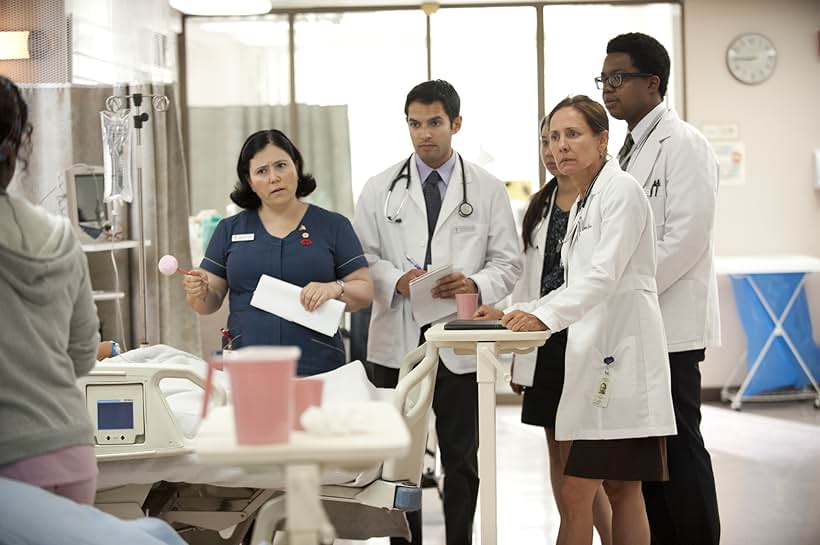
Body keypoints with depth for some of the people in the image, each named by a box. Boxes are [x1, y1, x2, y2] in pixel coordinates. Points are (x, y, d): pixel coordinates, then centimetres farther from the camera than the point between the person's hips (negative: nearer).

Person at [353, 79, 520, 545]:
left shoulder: (488, 189, 5)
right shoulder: (380, 190, 7)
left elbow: (508, 262, 4)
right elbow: (363, 257, 4)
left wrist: (475, 284, -16)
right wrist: (396, 280, -16)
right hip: (398, 341, 1)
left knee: (461, 459, 8)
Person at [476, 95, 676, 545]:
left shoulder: (621, 190, -8)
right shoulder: (582, 203, 21)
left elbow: (604, 274, -19)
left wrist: (544, 316, -29)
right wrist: (515, 316, 11)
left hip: (620, 354, -10)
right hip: (595, 354, 10)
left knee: (575, 494, -11)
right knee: (620, 491, 12)